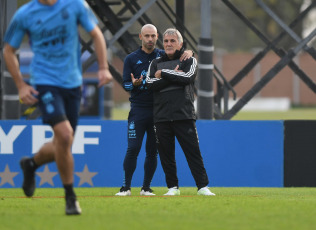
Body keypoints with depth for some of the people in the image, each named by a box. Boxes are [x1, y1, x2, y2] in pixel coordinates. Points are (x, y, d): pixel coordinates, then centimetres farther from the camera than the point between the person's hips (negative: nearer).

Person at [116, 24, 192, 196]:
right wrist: (134, 84, -20)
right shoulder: (131, 59, 5)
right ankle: (126, 186, -4)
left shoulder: (163, 56, 9)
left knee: (152, 151, 3)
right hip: (138, 110, -2)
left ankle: (146, 187, 11)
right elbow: (125, 84, 3)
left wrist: (189, 53, -7)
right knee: (133, 149, -10)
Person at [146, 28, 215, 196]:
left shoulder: (189, 61, 10)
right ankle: (173, 187, 13)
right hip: (161, 116, 3)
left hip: (184, 115, -3)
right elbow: (150, 84, -1)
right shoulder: (156, 63, 16)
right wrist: (174, 77, -8)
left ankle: (203, 187, -6)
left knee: (193, 151, -7)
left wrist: (163, 74, -5)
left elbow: (188, 77, -11)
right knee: (166, 153, 3)